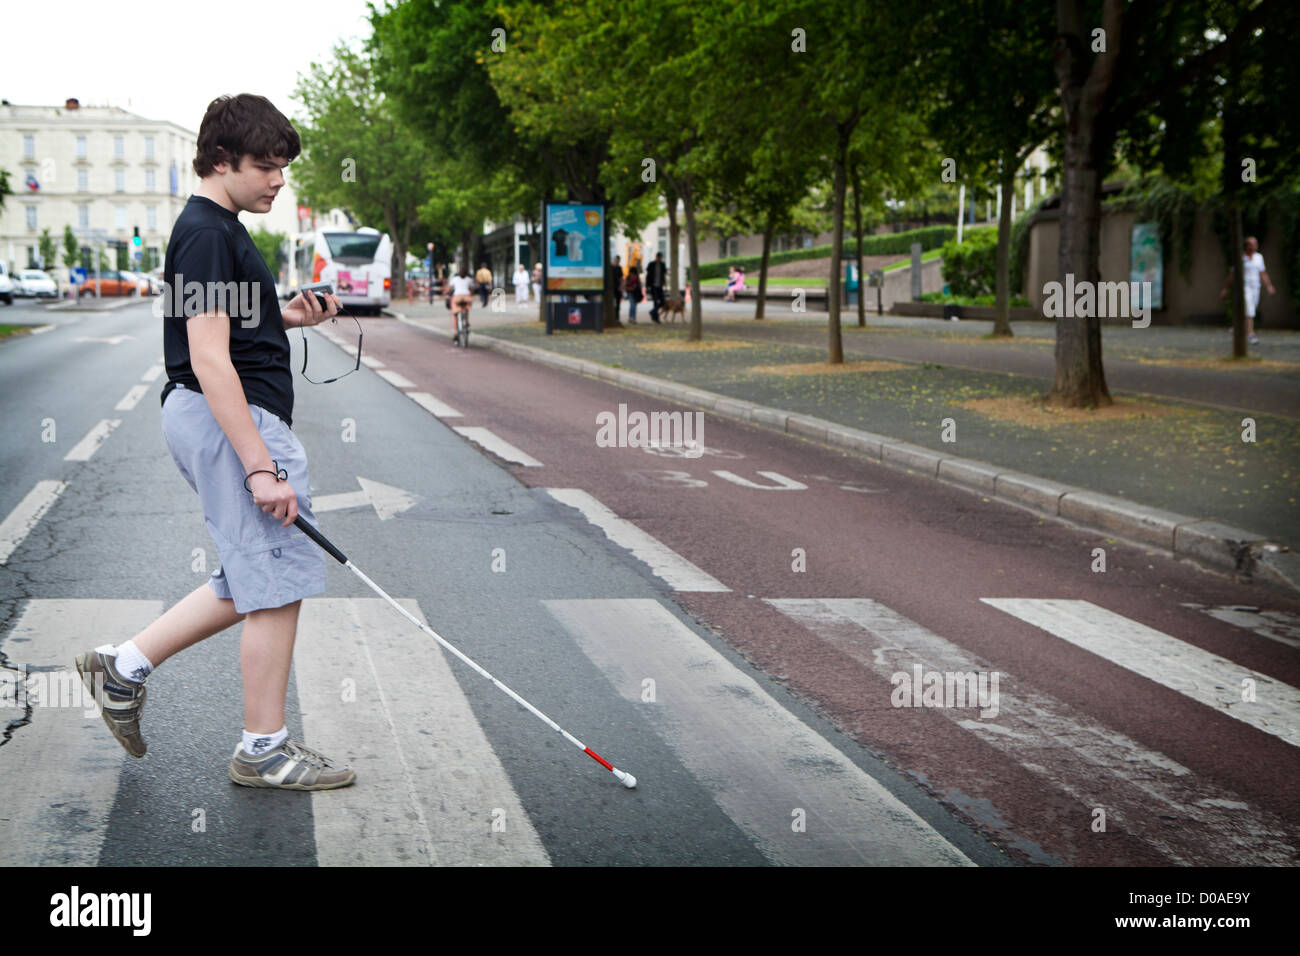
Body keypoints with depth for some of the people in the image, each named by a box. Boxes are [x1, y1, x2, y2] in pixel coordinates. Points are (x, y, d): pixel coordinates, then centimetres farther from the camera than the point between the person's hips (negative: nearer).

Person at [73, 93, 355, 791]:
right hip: (233, 420, -10)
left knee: (255, 582, 17)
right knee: (278, 581, -3)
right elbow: (209, 360, -23)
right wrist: (260, 467, -26)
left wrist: (286, 318, 10)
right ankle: (264, 749, 7)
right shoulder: (207, 234, -16)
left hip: (220, 417, 10)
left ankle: (127, 663, 21)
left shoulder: (216, 227, 16)